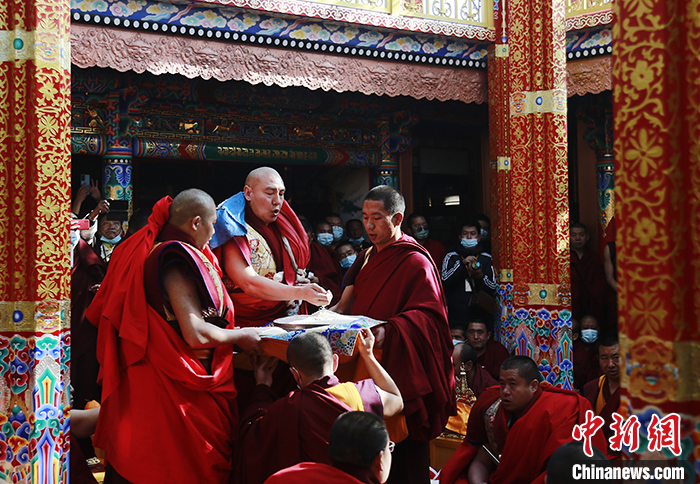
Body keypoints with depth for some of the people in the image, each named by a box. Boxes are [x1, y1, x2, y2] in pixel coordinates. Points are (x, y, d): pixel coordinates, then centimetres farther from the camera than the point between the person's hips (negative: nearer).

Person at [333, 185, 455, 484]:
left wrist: (390, 330, -34)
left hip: (402, 372, -7)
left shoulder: (415, 262, -8)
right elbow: (350, 306, 19)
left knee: (404, 449, -3)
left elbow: (429, 315, -19)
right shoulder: (367, 258, 17)